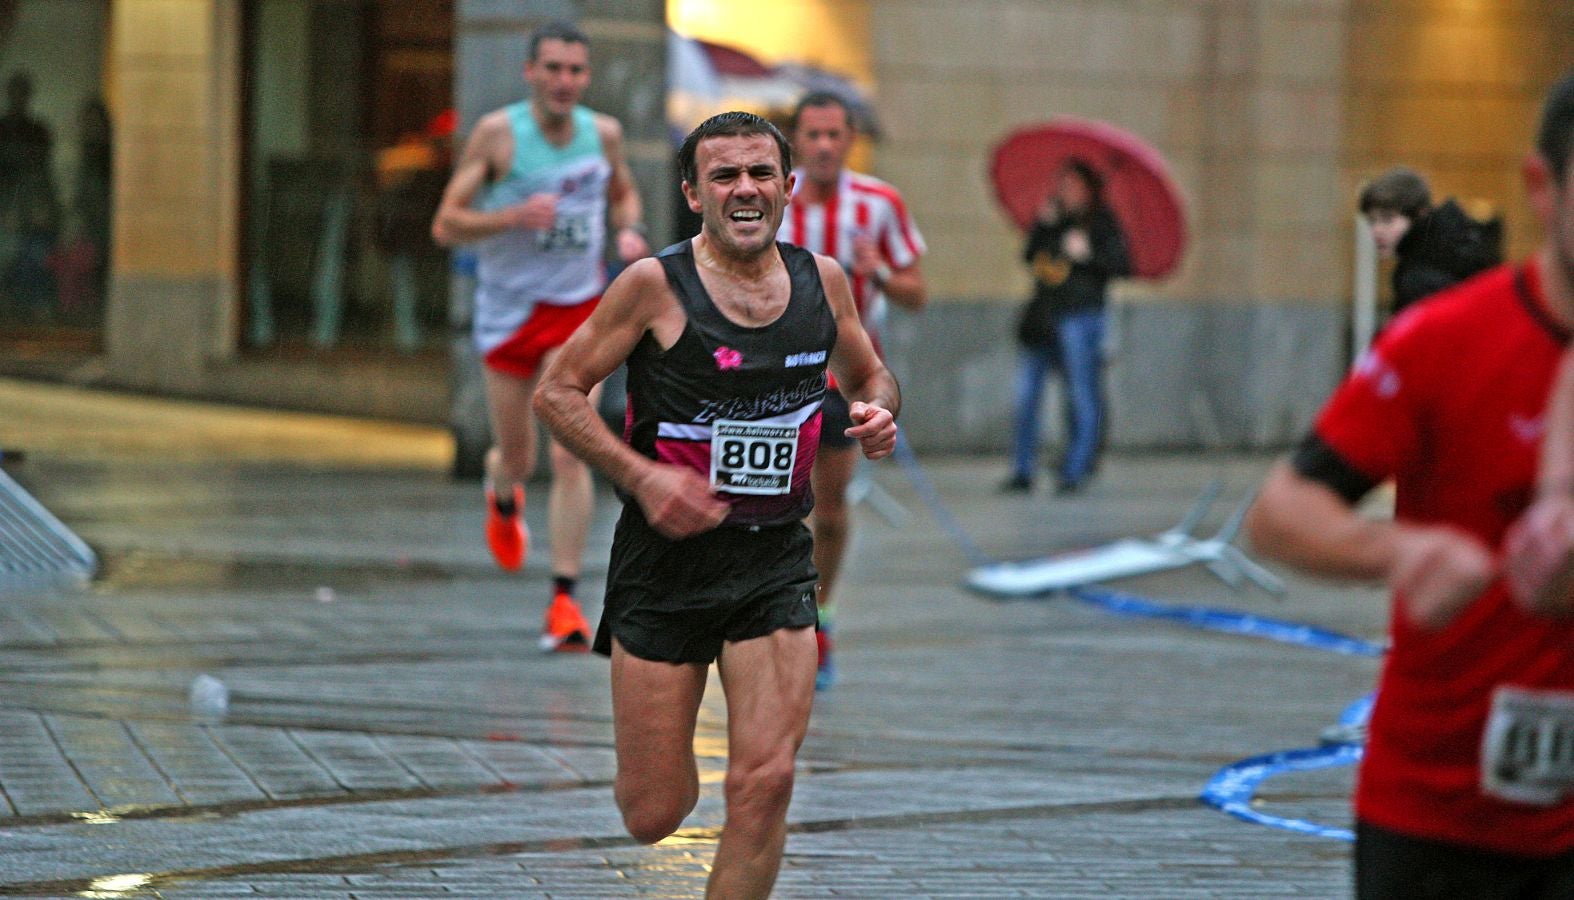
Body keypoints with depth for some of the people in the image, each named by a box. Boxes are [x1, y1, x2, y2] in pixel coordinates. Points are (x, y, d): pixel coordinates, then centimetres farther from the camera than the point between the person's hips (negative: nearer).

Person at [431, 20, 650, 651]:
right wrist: (516, 216, -27)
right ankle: (503, 498, 50)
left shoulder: (604, 133, 0)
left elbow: (623, 192, 22)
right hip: (510, 310, -1)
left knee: (571, 455, -11)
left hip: (580, 311, 1)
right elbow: (446, 225, -12)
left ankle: (564, 600, -7)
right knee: (516, 457, 10)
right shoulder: (497, 134, -11)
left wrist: (631, 230, 0)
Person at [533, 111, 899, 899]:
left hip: (774, 562, 3)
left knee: (765, 785, -12)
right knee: (653, 817, 1)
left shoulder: (823, 280, 3)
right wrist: (642, 476, -18)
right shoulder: (656, 285, -10)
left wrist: (877, 413, -3)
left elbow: (869, 376, 21)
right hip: (666, 559, -3)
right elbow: (557, 392, -6)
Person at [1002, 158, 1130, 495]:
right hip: (1043, 316, 5)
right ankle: (1021, 472, 7)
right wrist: (1043, 225, -3)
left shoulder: (1102, 224, 2)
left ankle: (1075, 471, 2)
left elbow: (1122, 264, -6)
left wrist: (1087, 253, -13)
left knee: (1081, 397, -3)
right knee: (1025, 394, 1)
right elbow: (1029, 256, 9)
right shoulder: (1055, 219, 16)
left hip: (1080, 314, -5)